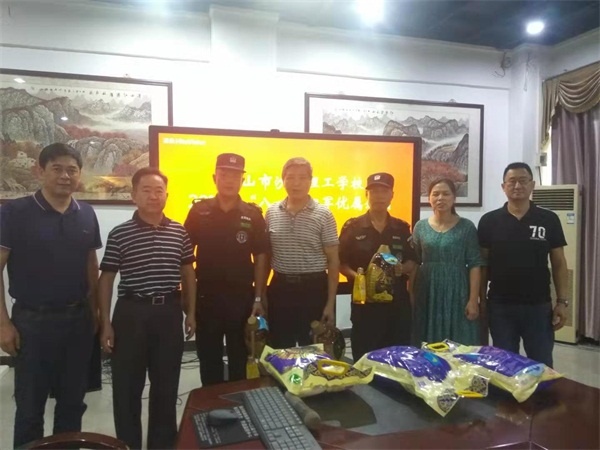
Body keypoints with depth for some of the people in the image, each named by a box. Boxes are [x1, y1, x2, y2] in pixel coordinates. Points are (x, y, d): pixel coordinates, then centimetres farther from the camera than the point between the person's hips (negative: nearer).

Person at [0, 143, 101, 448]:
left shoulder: (87, 215, 3)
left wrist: (95, 311, 7)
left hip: (78, 319, 4)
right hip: (32, 320, -3)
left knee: (72, 401, 16)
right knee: (30, 406, 11)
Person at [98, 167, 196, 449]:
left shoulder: (179, 233, 3)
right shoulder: (119, 234, -4)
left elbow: (188, 274, 11)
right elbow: (106, 279, 0)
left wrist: (191, 312, 9)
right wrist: (106, 323, -3)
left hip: (169, 312, 2)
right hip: (131, 313, -2)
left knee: (166, 384, 14)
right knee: (127, 386, 8)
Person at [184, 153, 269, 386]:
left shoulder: (253, 215, -4)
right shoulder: (199, 211, -2)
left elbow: (260, 258, -1)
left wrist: (258, 298, -4)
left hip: (242, 298, 0)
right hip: (206, 297, 1)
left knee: (240, 360, 14)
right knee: (209, 360, 15)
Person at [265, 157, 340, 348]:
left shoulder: (323, 214, -6)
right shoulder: (272, 212, 3)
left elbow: (333, 261, -4)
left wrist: (330, 302, -8)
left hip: (314, 289, -2)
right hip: (280, 289, 3)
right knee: (280, 351, 13)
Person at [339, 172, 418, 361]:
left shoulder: (402, 228, 8)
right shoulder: (352, 227, -1)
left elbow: (412, 262, 11)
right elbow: (341, 263, 0)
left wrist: (402, 269, -10)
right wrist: (356, 276, -18)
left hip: (397, 301, 3)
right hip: (365, 302, -3)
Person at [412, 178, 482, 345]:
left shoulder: (466, 227, -2)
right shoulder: (420, 227, 5)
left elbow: (474, 265, -3)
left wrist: (473, 299, -9)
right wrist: (411, 297, 3)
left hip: (457, 294, -2)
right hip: (427, 295, 2)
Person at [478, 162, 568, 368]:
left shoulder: (549, 220, -1)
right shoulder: (489, 221, -2)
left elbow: (558, 263, 3)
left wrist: (562, 301, -1)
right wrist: (481, 299, -1)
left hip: (538, 305, 0)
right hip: (500, 306, 0)